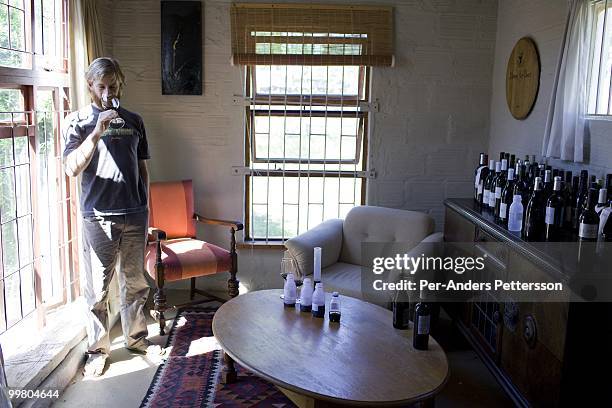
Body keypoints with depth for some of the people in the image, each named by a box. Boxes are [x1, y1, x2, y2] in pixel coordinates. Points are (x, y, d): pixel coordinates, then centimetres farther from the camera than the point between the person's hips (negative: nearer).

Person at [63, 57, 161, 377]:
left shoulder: (134, 121, 10)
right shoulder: (79, 121, -1)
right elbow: (71, 168, -14)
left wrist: (145, 207, 13)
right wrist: (96, 133, -24)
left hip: (134, 215, 4)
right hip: (99, 218, -3)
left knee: (135, 282, 14)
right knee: (98, 288, 4)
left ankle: (137, 338, 29)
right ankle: (98, 349, 19)